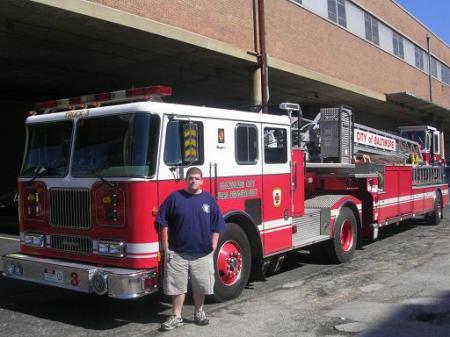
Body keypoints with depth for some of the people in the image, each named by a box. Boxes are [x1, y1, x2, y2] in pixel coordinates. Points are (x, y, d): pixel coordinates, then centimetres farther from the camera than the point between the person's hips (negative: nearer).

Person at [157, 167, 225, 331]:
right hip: (177, 253, -1)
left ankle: (199, 312, 31)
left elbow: (216, 227, 8)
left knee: (201, 286, 11)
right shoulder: (174, 198, -1)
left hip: (202, 254, 2)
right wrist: (166, 248, -3)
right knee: (177, 286, 6)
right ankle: (176, 317, 19)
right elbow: (164, 224, 0)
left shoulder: (209, 200, 5)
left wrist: (213, 246, 2)